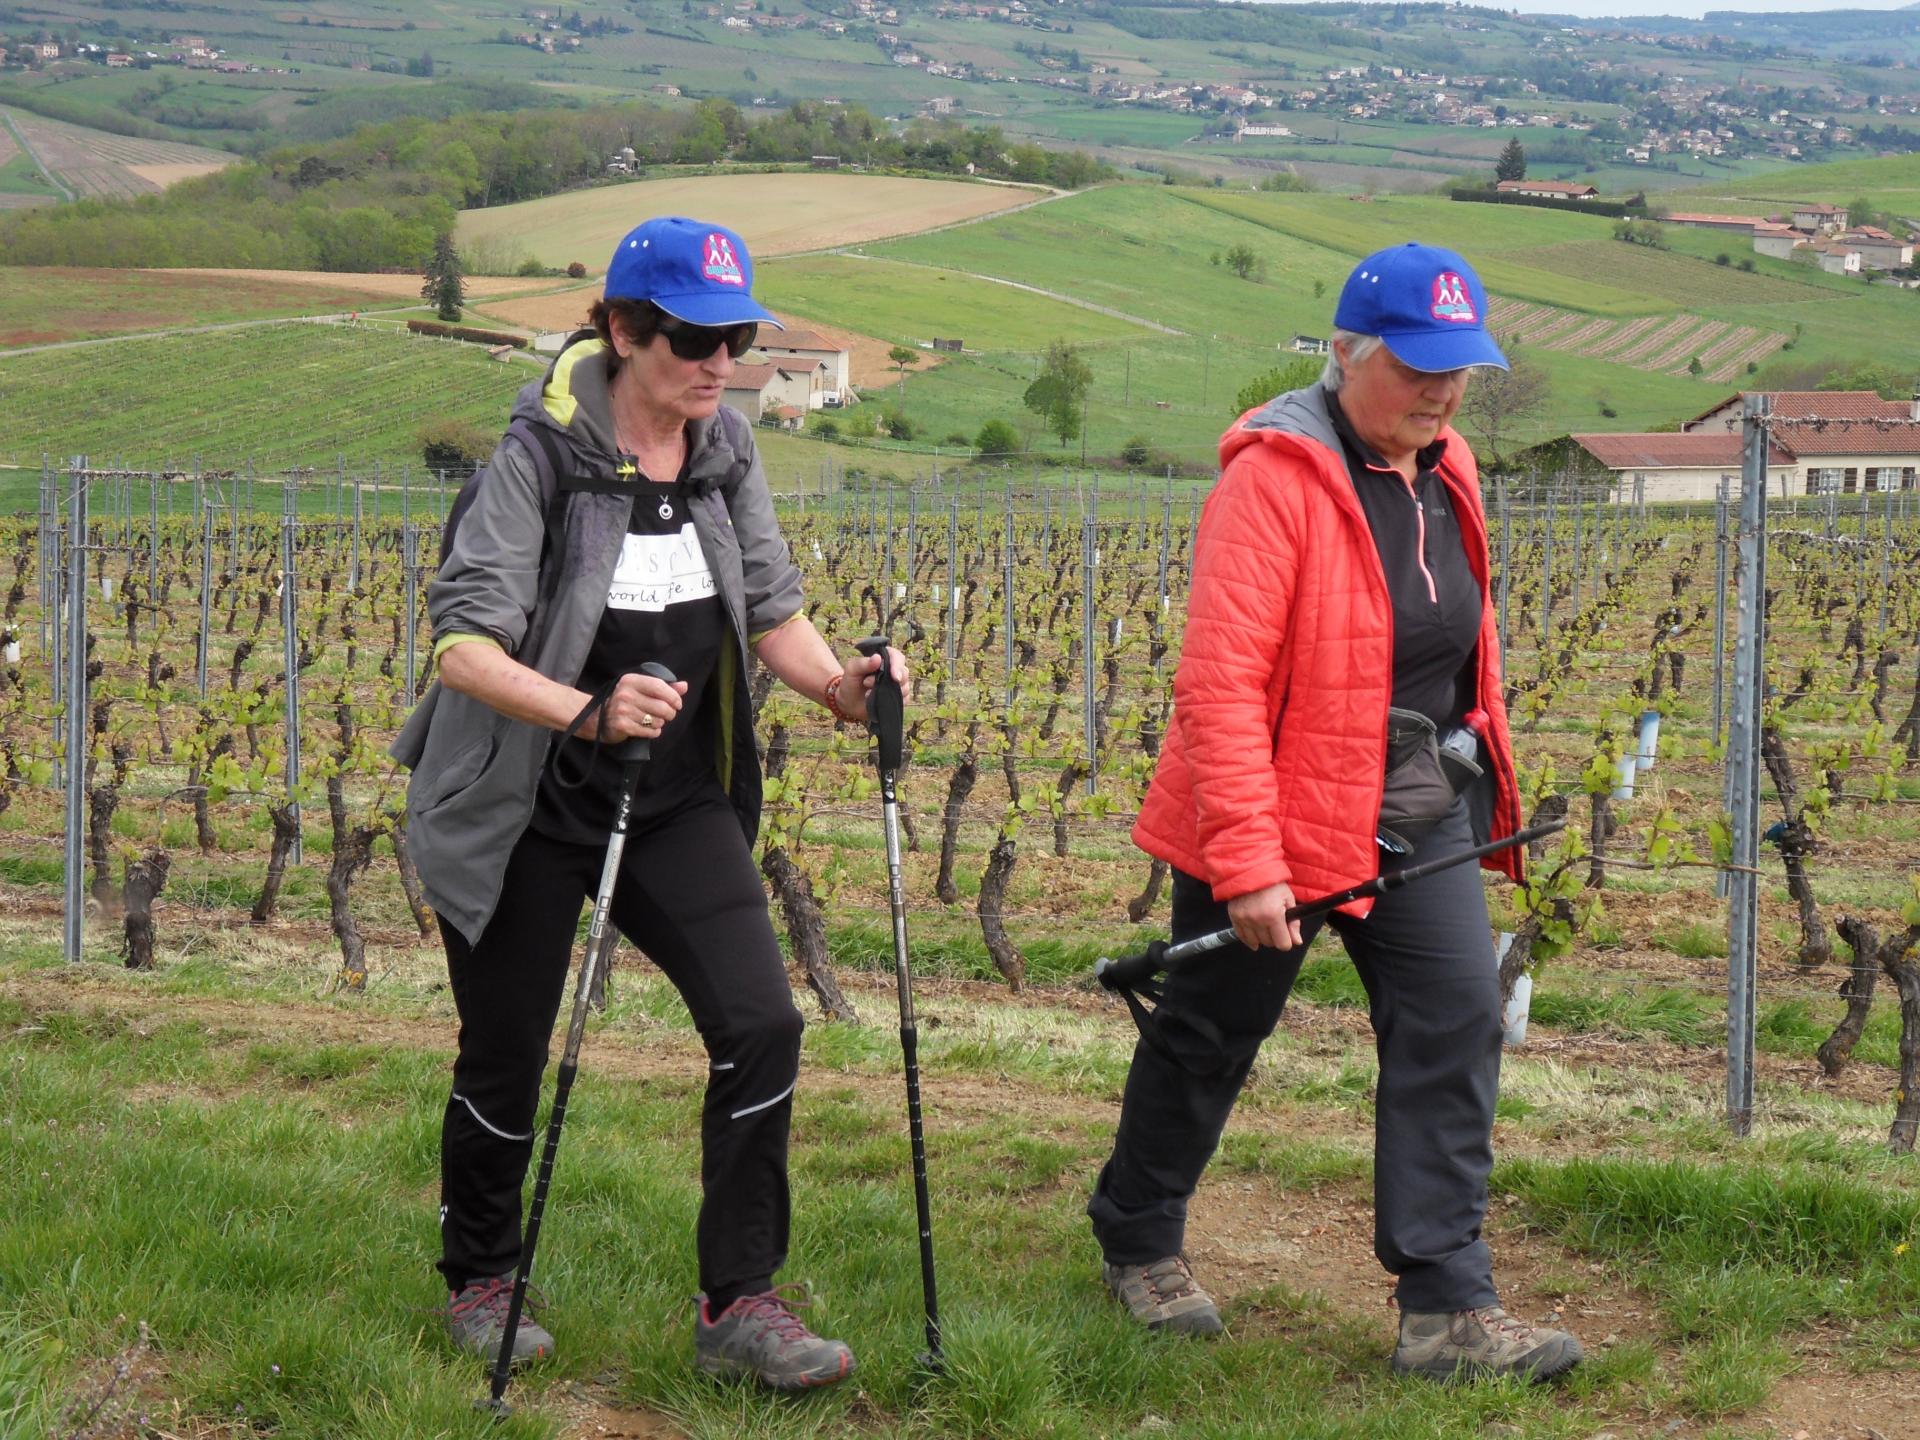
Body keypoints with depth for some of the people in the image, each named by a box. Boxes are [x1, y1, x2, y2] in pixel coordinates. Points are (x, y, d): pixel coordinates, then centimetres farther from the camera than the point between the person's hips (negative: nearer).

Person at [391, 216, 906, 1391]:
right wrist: (587, 713, -40)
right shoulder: (542, 456, -18)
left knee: (761, 1025, -9)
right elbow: (464, 643, -25)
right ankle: (480, 1279, 35)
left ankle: (740, 1305, 3)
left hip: (681, 805, 4)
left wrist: (840, 683, -15)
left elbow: (773, 611, 5)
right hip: (529, 810, -4)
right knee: (506, 1055, 9)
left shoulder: (729, 454, -1)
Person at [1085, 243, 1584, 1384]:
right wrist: (1246, 864, -28)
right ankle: (1138, 1241, 34)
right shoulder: (1276, 477, -20)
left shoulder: (1446, 469, 5)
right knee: (1211, 1034, 10)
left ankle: (1448, 1307, 1)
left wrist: (1479, 779, 19)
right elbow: (1221, 682, -25)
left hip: (1417, 817, 7)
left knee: (1458, 1021, -4)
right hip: (1281, 815, -6)